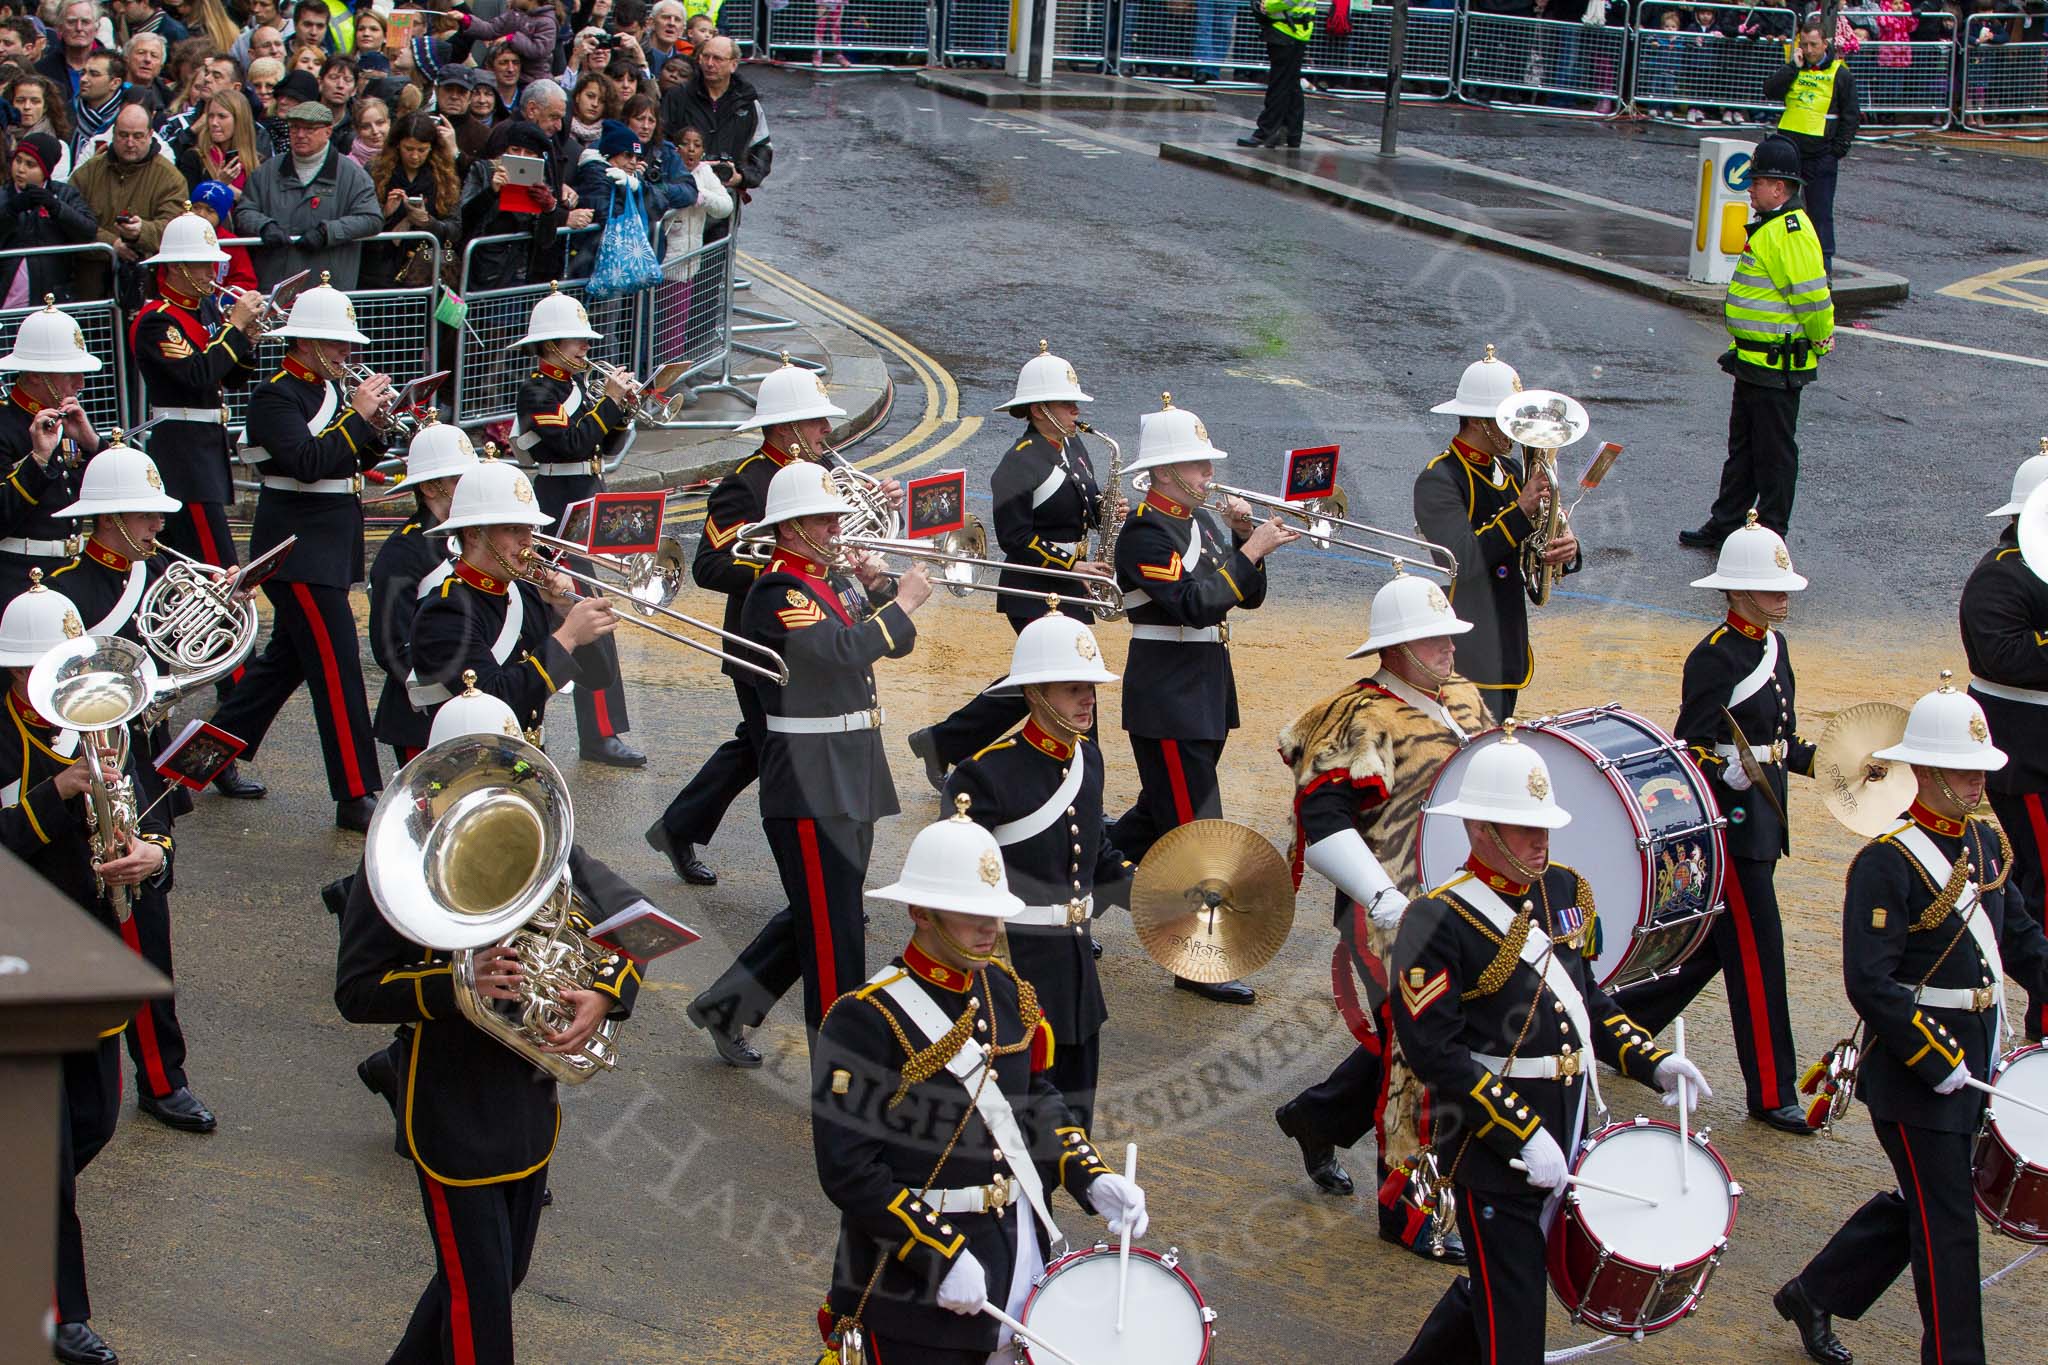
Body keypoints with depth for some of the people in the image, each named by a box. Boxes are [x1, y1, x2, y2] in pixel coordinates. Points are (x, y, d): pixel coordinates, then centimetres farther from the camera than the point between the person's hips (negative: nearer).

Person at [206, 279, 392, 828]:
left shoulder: (326, 391, 13)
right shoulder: (276, 395, -14)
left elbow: (354, 462, 15)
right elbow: (308, 463, -26)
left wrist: (375, 429, -4)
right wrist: (355, 415, -22)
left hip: (327, 548, 10)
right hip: (300, 550, -10)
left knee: (286, 658, 17)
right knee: (337, 669, -9)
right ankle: (357, 797, -6)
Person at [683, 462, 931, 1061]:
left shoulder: (834, 584, 14)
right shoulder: (775, 594, -15)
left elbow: (896, 645, 13)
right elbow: (840, 650, -29)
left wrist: (877, 587, -2)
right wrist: (902, 602, -18)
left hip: (853, 781, 10)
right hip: (810, 788, -10)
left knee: (820, 916, 18)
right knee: (831, 931, -4)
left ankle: (725, 1006, 31)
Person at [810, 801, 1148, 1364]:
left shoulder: (1007, 992, 4)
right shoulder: (866, 1020, -19)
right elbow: (849, 1171, -20)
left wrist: (1092, 1180, -2)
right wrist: (941, 1257, -22)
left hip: (1019, 1250, 7)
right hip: (913, 1283, -7)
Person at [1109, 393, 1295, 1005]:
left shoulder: (1202, 523, 12)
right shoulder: (1146, 532, -16)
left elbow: (1247, 596, 12)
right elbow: (1195, 604, -27)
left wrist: (1246, 538, -3)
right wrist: (1250, 550, -22)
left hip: (1205, 695, 9)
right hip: (1168, 700, -9)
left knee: (1160, 814, 19)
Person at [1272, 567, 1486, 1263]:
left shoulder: (1463, 701, 12)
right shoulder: (1362, 720, -15)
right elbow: (1323, 824, -23)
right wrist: (1385, 902, -30)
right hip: (1396, 918, -8)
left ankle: (1316, 1114, 40)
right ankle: (1405, 1207, 7)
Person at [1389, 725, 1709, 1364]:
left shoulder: (1564, 890, 7)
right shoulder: (1438, 921, -16)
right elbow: (1434, 1052, -19)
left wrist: (1652, 1063, 3)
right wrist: (1522, 1137, -22)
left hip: (1565, 1140, 7)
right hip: (1492, 1151, -7)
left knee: (1499, 1290, 19)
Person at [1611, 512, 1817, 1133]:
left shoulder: (1774, 647, 12)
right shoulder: (1716, 657, -15)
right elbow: (1690, 750, -17)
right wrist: (1733, 774, -32)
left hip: (1762, 820, 9)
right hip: (1731, 821, -9)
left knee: (1714, 945, 16)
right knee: (1757, 955, -4)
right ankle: (1772, 1094, 4)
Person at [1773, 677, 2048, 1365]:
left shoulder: (1986, 842, 7)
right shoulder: (1887, 862, -18)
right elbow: (1870, 985, -22)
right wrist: (1937, 1063, -22)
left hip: (1970, 1066, 9)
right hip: (1914, 1074, -9)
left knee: (1917, 1203, 19)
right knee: (1946, 1224, -2)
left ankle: (1813, 1295, 36)